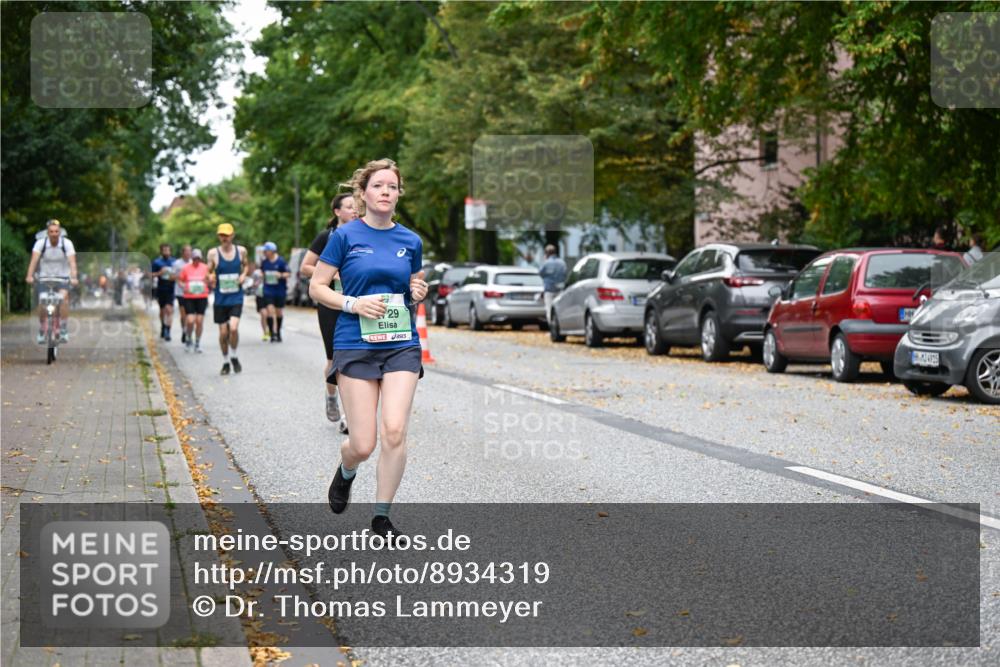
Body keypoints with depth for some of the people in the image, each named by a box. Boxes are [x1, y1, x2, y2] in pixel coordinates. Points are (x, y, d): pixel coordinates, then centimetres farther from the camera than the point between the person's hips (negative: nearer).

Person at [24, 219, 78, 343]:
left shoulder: (67, 243, -15)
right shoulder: (40, 243, -14)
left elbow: (72, 261, -24)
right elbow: (34, 260, -24)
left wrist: (73, 277, -39)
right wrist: (29, 276, -39)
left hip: (62, 277, -1)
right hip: (44, 277, 1)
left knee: (64, 297, -27)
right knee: (42, 303, -11)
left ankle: (63, 329, -18)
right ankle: (41, 331, 13)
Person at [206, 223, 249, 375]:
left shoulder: (241, 251, 0)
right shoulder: (213, 253, -4)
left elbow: (245, 265, 18)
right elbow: (209, 272, 2)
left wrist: (243, 275, -3)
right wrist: (210, 278, -21)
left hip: (236, 298, 0)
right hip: (220, 299, 0)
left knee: (233, 328, -18)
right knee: (223, 333, 4)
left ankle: (234, 357, 6)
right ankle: (225, 362, 23)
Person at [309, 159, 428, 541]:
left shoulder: (410, 241, 9)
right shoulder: (346, 236, -1)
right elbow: (316, 287, 0)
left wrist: (419, 293, -1)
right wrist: (354, 303, -15)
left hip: (402, 345, 3)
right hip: (355, 347, -2)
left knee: (395, 431, -12)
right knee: (363, 445, -5)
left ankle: (381, 516, 4)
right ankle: (346, 471, 33)